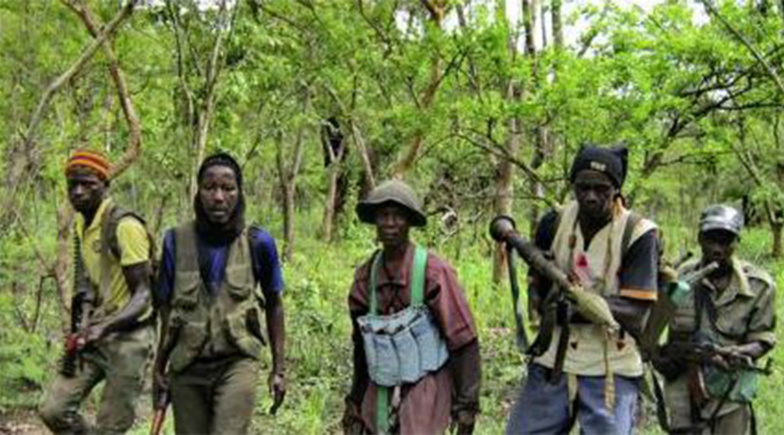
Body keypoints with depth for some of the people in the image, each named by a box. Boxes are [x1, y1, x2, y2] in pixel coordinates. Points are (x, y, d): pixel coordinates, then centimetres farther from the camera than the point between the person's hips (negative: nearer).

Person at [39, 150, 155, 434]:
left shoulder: (124, 226, -16)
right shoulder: (81, 226, 10)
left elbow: (143, 295, -18)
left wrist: (104, 327, -32)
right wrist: (83, 325, 2)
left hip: (128, 336, -7)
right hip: (94, 336, 8)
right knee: (53, 409, 0)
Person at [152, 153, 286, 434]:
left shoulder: (257, 242, -3)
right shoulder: (177, 241, 0)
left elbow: (274, 305, 7)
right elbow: (166, 308, 10)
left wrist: (279, 369, 6)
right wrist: (159, 368, 12)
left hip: (237, 363, -2)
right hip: (186, 367, 3)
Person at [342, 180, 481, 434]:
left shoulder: (433, 272, -13)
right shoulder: (366, 276, 5)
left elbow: (463, 341, -11)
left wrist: (466, 404, -12)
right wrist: (355, 400, 17)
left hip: (424, 393, -6)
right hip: (381, 394, 6)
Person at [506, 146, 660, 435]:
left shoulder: (638, 234, -11)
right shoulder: (554, 224, 2)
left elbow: (635, 315, -15)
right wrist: (546, 307, -15)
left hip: (610, 371, -4)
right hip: (552, 364, 4)